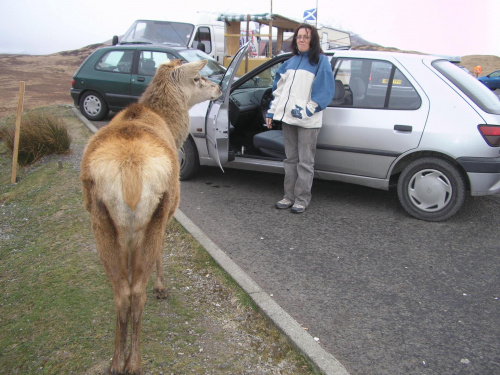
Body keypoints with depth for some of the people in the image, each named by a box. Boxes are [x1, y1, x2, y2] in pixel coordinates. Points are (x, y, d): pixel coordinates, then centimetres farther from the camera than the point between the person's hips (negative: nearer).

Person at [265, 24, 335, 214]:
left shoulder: (320, 61, -1)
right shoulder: (291, 61, 16)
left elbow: (324, 91, -8)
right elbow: (279, 89, 19)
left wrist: (306, 111, -17)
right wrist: (272, 111, 13)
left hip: (307, 121, -6)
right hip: (288, 118, 6)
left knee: (305, 162, 0)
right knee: (290, 159, 11)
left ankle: (302, 199, 8)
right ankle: (289, 196, 20)